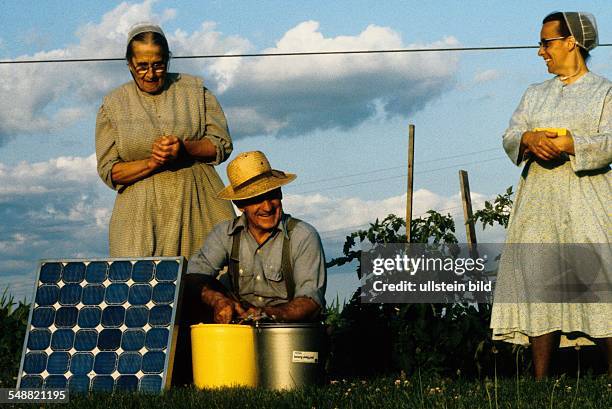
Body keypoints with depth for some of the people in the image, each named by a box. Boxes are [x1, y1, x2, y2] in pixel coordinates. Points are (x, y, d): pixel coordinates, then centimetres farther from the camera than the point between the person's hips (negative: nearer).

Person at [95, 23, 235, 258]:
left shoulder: (194, 90, 10)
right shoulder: (113, 105, 8)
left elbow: (222, 144, 7)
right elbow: (108, 171, 3)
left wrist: (184, 148, -12)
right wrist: (152, 163, -13)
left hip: (197, 203, 1)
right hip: (142, 214, -1)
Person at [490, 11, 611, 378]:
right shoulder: (535, 94, 23)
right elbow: (510, 138, 12)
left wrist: (571, 145, -22)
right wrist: (529, 140, -11)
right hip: (538, 200, 5)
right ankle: (540, 382, -3)